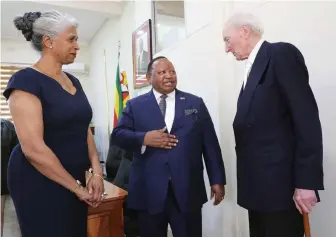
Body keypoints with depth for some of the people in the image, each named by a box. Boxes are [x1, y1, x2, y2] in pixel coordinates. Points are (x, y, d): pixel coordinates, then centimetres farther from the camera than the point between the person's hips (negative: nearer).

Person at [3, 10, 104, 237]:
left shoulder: (73, 81, 7)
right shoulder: (26, 80, -15)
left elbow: (84, 130, 7)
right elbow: (33, 148, -22)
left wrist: (97, 172, -6)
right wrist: (77, 187, -14)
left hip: (73, 181, 7)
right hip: (39, 183, -7)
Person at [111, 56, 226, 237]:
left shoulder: (196, 103, 7)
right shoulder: (135, 105, 7)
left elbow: (210, 143, 5)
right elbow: (117, 134, 1)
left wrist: (217, 180, 2)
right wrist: (144, 138, -17)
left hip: (187, 190, 0)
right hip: (149, 191, 0)